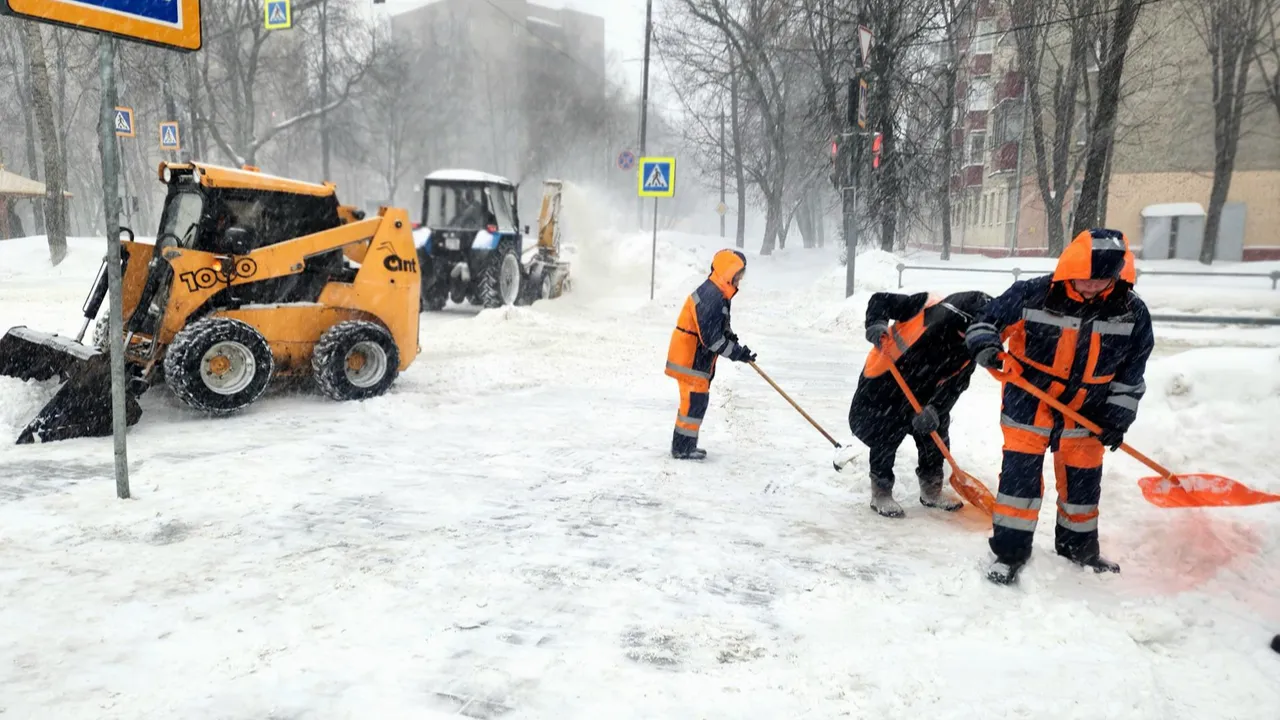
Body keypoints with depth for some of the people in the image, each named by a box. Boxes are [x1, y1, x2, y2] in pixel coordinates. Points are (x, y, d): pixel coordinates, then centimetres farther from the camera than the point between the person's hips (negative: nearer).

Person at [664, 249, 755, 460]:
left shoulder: (718, 294, 11)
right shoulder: (710, 297, -24)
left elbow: (718, 326, 22)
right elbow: (711, 338, -27)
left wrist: (729, 334, 2)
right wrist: (737, 353, -21)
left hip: (697, 357, 11)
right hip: (690, 359, -11)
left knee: (697, 400, 17)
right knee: (695, 401, -5)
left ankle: (685, 445, 27)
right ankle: (682, 448, 4)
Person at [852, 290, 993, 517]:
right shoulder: (930, 307, -24)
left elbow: (953, 386, -12)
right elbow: (880, 300, -17)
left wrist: (934, 409, -29)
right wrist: (876, 325, -36)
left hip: (920, 392, 6)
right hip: (882, 381, -6)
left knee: (935, 430, 7)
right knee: (885, 436, -9)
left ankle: (932, 489, 26)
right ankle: (881, 493, 9)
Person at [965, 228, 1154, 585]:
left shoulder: (1132, 312, -8)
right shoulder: (1032, 295, -18)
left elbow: (1131, 371, 1)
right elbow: (987, 320, -7)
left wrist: (1119, 416, -2)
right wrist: (985, 344, -28)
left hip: (1087, 412, 3)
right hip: (1028, 403, -3)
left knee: (1082, 479, 16)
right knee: (1020, 473, -3)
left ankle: (1079, 544, 38)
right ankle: (1010, 549, 9)